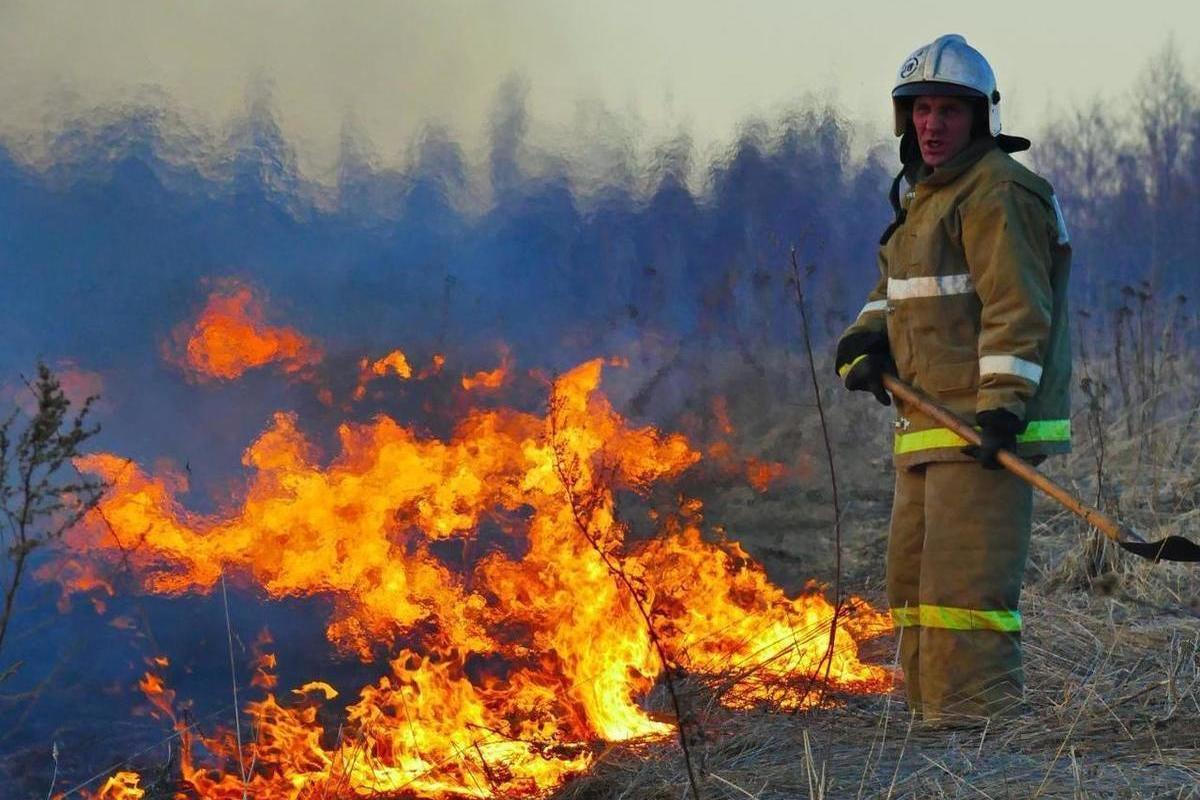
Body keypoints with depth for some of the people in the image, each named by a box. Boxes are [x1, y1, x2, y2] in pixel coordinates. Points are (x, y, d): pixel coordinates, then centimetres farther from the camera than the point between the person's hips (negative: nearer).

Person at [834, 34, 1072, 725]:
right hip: (932, 428, 10)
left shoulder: (997, 193, -11)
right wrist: (866, 340, 8)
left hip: (986, 426, -10)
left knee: (964, 581, -15)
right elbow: (897, 290, 28)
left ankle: (978, 723, -15)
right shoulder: (923, 196, 20)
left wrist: (1002, 408, -26)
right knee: (914, 578, 15)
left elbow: (1018, 310, -19)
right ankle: (935, 716, 23)